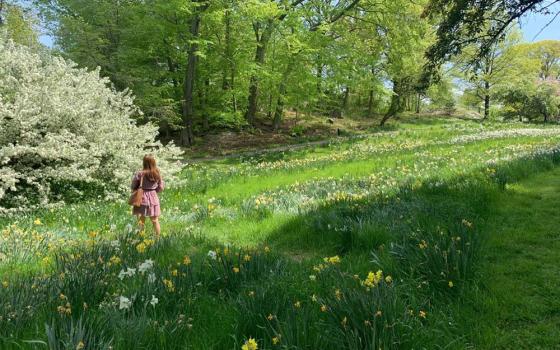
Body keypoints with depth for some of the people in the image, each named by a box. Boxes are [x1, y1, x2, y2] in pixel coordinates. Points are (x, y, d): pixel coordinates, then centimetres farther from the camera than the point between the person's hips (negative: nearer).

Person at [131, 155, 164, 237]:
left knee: (141, 222, 5)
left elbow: (133, 187, -5)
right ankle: (158, 238, 20)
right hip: (154, 198, 3)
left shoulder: (140, 174, -14)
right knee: (155, 221, 14)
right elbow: (161, 188, 3)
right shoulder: (157, 173, -4)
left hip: (142, 199, -3)